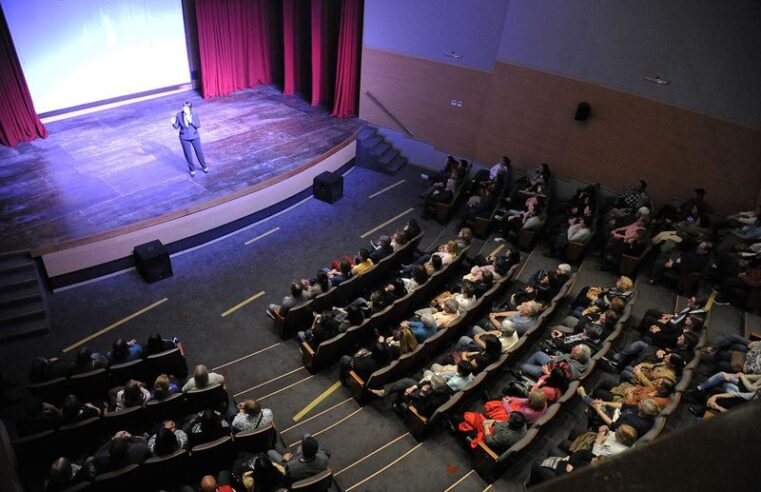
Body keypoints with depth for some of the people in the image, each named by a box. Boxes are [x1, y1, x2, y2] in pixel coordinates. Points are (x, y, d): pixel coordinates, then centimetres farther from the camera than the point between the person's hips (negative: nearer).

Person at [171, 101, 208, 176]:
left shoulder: (195, 114, -13)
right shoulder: (179, 115, -12)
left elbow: (198, 125, -12)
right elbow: (177, 126, -5)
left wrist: (191, 121, -26)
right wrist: (173, 123, -26)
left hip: (195, 137, 0)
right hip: (184, 138, 0)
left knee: (199, 152, 12)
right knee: (188, 154, 7)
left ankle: (204, 167, 35)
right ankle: (192, 169, 26)